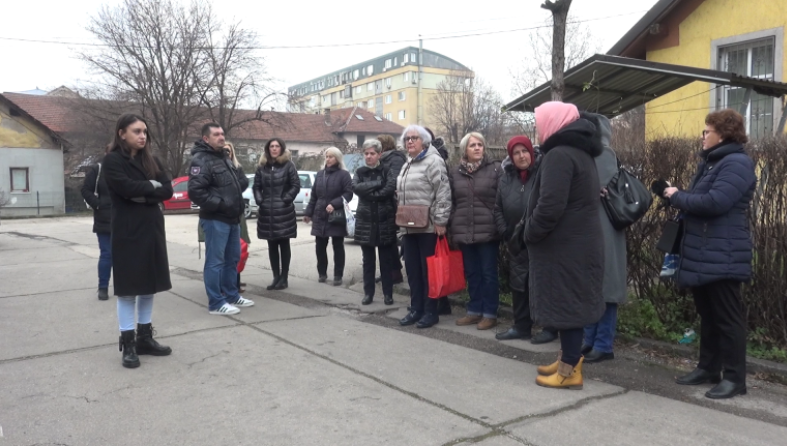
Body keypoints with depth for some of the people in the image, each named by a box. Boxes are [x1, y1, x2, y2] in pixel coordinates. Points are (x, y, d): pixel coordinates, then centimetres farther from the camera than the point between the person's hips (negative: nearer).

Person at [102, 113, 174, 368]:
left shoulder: (150, 160, 13)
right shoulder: (112, 161, -5)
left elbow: (167, 190, 2)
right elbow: (127, 187, -21)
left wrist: (143, 194, -13)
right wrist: (152, 185, -6)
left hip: (152, 229, 6)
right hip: (127, 232, -6)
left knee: (149, 285, 10)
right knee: (128, 288, -1)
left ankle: (145, 338, 20)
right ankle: (128, 343, 8)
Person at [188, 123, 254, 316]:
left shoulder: (225, 158, 17)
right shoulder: (201, 160, -12)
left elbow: (243, 183, 23)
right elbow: (195, 191, -23)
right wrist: (219, 204, -19)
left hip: (232, 218, 10)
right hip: (215, 220, -9)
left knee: (232, 259, 17)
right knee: (215, 261, -4)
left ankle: (231, 295, 29)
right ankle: (216, 303, 2)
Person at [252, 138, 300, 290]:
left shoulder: (288, 165, -2)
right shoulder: (262, 167, 10)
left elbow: (296, 185, -5)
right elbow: (256, 186, 12)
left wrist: (286, 199, -13)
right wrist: (259, 201, -3)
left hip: (283, 212, -4)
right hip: (267, 212, 4)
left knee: (284, 245, 3)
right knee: (272, 246, 8)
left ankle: (284, 278, 9)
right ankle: (276, 277, 16)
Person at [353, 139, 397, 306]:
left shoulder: (387, 171, 0)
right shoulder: (360, 172, 9)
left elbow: (390, 189, -19)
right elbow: (355, 187, -12)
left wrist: (368, 193, -13)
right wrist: (378, 183, -15)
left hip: (385, 221, -2)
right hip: (365, 221, 2)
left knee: (386, 260, 4)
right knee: (368, 260, 8)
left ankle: (388, 293, 12)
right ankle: (368, 293, 17)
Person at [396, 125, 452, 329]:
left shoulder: (433, 161, -9)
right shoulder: (407, 165, 19)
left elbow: (443, 194, -16)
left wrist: (440, 221, -20)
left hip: (428, 227, -8)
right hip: (409, 227, 9)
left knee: (429, 270, 0)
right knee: (413, 270, 12)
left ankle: (430, 312, 9)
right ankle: (416, 309, 22)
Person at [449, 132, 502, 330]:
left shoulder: (495, 168, -2)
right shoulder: (455, 172, 9)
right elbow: (451, 203, 12)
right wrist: (452, 230, 8)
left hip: (488, 231, -4)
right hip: (464, 232, 4)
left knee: (488, 273, 4)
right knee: (471, 273, 12)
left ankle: (490, 313, 14)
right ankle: (474, 310, 24)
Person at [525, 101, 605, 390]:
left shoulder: (559, 154, -17)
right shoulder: (580, 152, 15)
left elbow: (550, 205, -27)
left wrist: (530, 233, -11)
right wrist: (534, 233, 15)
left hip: (564, 245, -10)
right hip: (578, 242, 10)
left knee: (565, 302, -3)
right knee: (570, 302, 16)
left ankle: (570, 371, 6)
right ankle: (568, 359, 26)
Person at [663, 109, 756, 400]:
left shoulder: (736, 163, -14)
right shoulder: (711, 162, 19)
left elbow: (714, 202, -26)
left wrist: (678, 197, -13)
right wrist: (677, 198, 2)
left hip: (722, 257, -10)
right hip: (702, 254, 10)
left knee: (727, 317, -3)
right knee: (707, 315, 16)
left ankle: (734, 377, 6)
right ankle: (708, 368, 25)